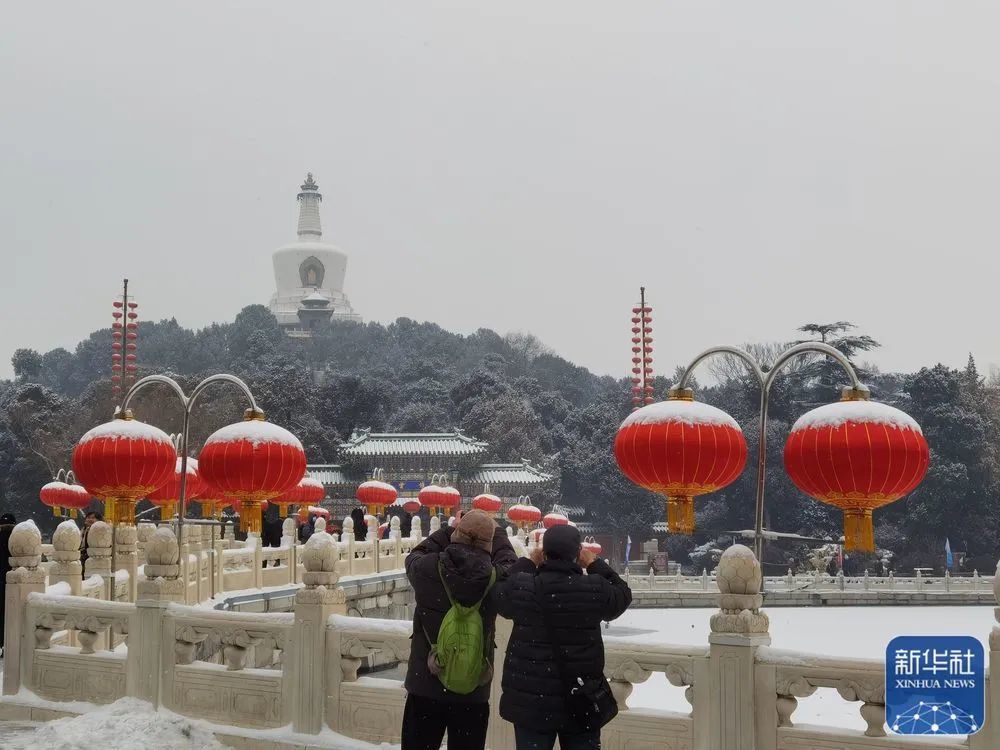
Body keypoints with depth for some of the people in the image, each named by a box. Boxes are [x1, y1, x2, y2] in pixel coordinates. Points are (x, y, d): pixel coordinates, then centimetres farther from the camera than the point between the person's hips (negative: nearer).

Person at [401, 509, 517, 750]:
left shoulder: (427, 569, -13)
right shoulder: (494, 578, -14)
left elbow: (415, 555, 11)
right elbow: (509, 563, 10)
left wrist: (449, 532, 18)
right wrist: (496, 530, 25)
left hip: (425, 687, 0)